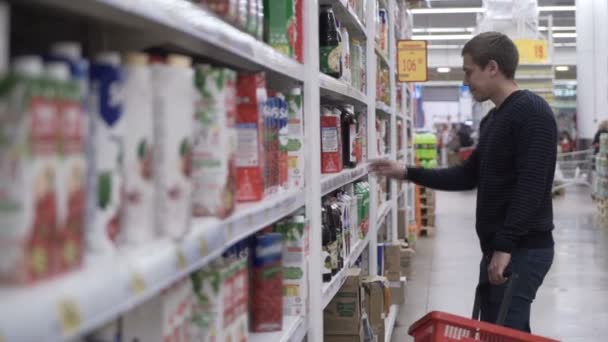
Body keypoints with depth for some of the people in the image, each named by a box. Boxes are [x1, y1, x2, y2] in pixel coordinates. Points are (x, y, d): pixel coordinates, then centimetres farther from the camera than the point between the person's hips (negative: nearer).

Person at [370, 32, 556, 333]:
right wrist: (406, 173, 16)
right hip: (499, 246, 10)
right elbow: (469, 176, 21)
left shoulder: (532, 112, -14)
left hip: (523, 248, -9)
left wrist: (505, 246, -24)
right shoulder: (492, 119, 16)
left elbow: (531, 187, -22)